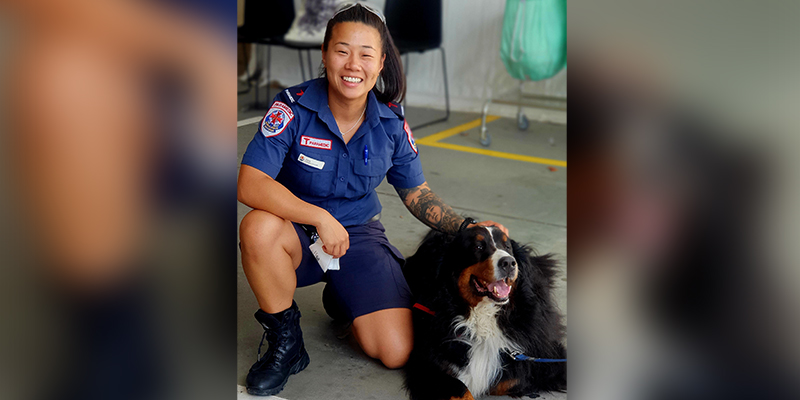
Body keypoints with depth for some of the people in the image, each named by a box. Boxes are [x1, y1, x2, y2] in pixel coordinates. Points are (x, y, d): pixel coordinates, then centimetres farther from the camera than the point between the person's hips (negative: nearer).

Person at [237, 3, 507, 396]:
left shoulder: (391, 122, -5)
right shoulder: (294, 107, -16)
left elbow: (416, 193, 8)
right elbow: (250, 185, -25)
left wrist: (466, 227, -6)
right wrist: (321, 218, -31)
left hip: (359, 233, 2)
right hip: (298, 232, -2)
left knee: (397, 353, -14)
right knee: (258, 226, -39)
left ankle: (342, 298, 21)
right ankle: (285, 341, -13)